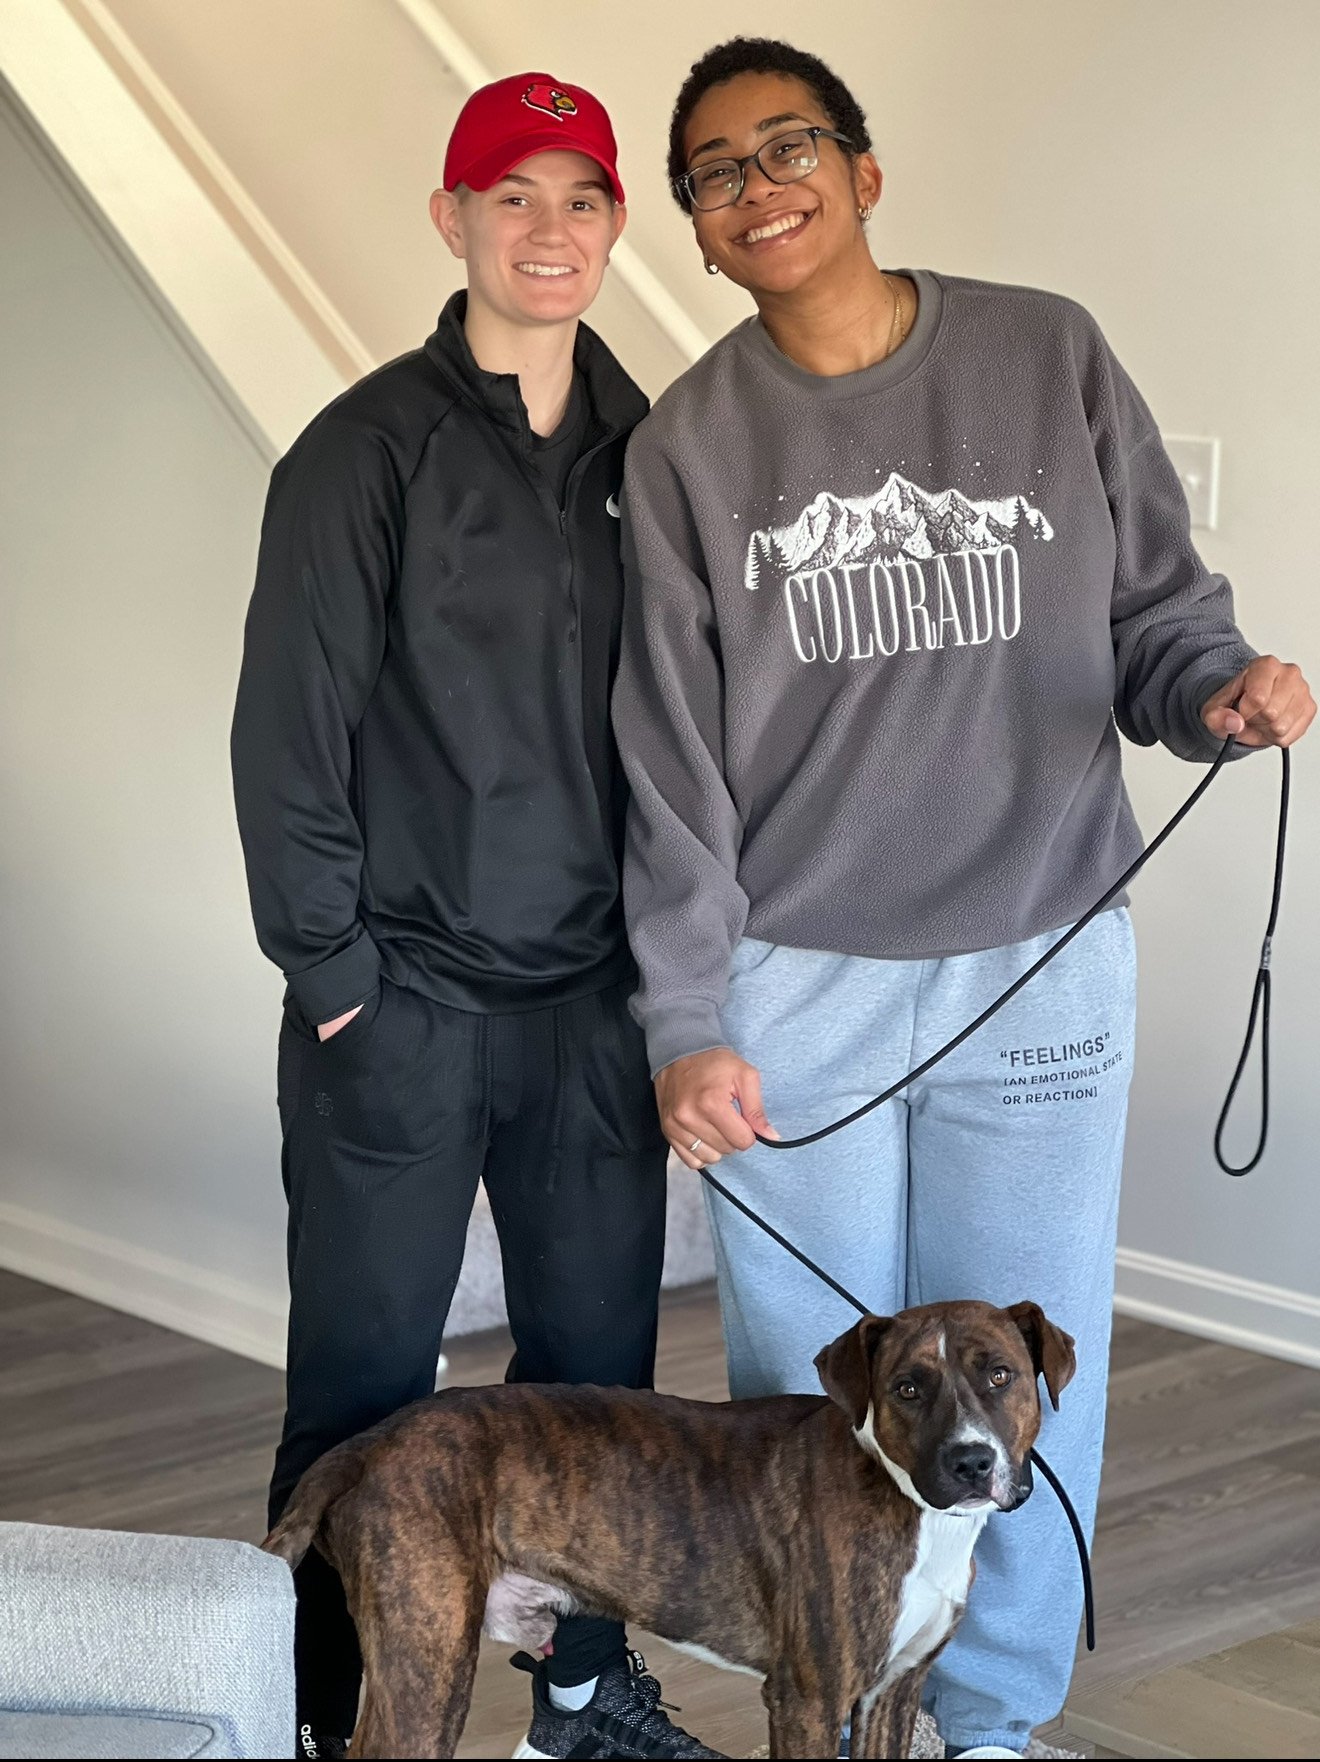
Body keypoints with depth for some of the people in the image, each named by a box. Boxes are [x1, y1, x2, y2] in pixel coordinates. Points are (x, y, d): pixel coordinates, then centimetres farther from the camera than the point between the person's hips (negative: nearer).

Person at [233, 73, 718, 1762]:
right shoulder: (367, 451, -6)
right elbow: (290, 726, -7)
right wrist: (332, 969, -10)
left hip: (597, 998, 4)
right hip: (403, 1003, -4)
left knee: (599, 1364, 11)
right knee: (365, 1387, 4)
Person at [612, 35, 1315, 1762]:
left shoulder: (1050, 358, 1)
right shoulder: (688, 446, 1)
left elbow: (1157, 613, 6)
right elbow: (674, 758, -1)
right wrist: (687, 1019, -7)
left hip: (1040, 968, 0)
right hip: (791, 987, 0)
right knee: (811, 1386, 7)